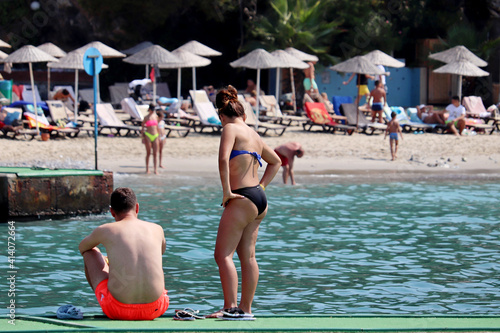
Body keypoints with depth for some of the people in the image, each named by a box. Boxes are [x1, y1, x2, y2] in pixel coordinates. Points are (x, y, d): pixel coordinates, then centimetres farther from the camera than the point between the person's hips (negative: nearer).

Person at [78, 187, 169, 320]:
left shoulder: (105, 231, 1)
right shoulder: (157, 230, 8)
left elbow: (82, 248, 26)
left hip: (118, 310, -3)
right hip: (155, 310, 3)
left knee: (90, 252, 22)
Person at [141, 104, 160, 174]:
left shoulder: (156, 116, 8)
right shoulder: (146, 118, -3)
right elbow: (142, 127, 1)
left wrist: (158, 136, 15)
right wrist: (143, 138, -5)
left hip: (155, 136, 4)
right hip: (148, 135, -4)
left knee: (155, 154, -3)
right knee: (148, 153, 2)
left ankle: (156, 170, -7)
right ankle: (147, 169, 14)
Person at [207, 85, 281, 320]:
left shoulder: (230, 129, -6)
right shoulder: (254, 135, 18)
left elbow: (223, 159, -23)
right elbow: (275, 162, 32)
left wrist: (226, 190, -17)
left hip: (242, 199, -8)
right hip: (259, 199, 8)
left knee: (223, 255, -7)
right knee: (247, 255, 10)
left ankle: (230, 308, -13)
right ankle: (246, 309, 10)